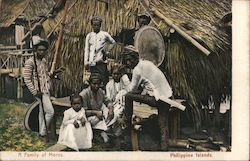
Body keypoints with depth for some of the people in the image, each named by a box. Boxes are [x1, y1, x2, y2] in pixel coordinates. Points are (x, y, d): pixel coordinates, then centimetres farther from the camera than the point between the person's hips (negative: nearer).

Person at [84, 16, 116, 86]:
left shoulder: (104, 34, 4)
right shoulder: (89, 35, 11)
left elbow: (113, 42, 18)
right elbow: (86, 49, 12)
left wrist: (107, 51, 8)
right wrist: (86, 62, 6)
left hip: (101, 61, -2)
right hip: (92, 62, 2)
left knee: (105, 80, -5)